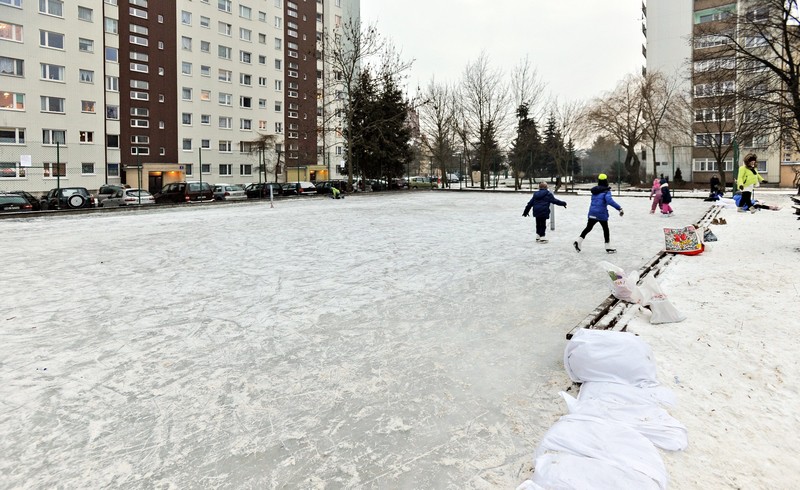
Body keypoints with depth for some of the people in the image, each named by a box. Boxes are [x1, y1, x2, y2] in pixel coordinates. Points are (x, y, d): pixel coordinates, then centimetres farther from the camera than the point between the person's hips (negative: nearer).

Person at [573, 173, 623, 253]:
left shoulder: (595, 190, 8)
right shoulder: (606, 191, -11)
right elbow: (609, 200, -26)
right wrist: (619, 208, -28)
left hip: (592, 213, 5)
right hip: (601, 214, -5)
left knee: (588, 228, 15)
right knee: (605, 229, 10)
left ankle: (578, 241, 1)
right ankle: (608, 247, 15)